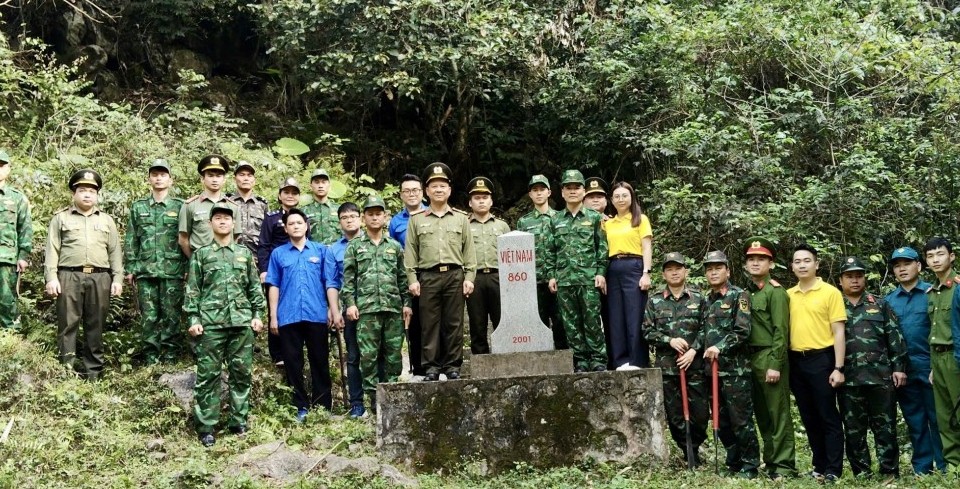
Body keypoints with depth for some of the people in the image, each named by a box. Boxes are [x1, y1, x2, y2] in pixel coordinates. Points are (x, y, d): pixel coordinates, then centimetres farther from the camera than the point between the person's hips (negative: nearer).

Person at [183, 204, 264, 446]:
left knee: (242, 373, 5)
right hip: (211, 323, -2)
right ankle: (206, 426, 4)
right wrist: (193, 319, -5)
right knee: (208, 375, -1)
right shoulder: (201, 254, 7)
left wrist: (257, 314, 5)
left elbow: (255, 287, 14)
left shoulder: (244, 253, 13)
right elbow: (192, 290, 4)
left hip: (242, 322, 2)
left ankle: (238, 421, 15)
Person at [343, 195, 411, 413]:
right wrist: (350, 303, -5)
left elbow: (402, 277, 14)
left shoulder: (395, 246, 15)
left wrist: (407, 302, 7)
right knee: (368, 354, -4)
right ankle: (373, 396, 2)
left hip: (393, 307, 2)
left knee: (393, 353, 3)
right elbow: (349, 278, 4)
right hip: (366, 308, -2)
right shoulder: (355, 246, 9)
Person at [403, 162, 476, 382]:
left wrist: (469, 277, -1)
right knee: (430, 324, 1)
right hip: (428, 277, 0)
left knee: (454, 323, 2)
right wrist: (412, 279, -3)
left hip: (455, 276, 0)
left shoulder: (461, 218, 12)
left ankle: (453, 366, 8)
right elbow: (410, 252, 7)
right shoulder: (417, 220, 11)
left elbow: (469, 251, 8)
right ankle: (431, 367, 6)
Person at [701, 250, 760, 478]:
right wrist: (705, 353, 8)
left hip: (735, 369, -7)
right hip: (712, 368, 7)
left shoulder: (739, 296, -3)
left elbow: (742, 331, -13)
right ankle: (733, 464, 22)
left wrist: (720, 347, -20)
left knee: (741, 420, -4)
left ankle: (749, 466, 5)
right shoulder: (706, 300, 17)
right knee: (721, 421, 11)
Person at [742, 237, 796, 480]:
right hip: (751, 358, 8)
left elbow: (781, 331, -13)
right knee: (761, 413, 13)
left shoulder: (775, 291, -7)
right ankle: (770, 460, 21)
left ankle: (784, 465, 2)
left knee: (778, 413, -3)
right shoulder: (746, 291, 14)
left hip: (770, 358, -8)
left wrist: (775, 364, -18)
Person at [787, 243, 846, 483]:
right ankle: (819, 466, 22)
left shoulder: (830, 292, -4)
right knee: (809, 418, 12)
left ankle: (833, 471, 5)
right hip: (796, 361, 5)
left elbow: (838, 333, -6)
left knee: (828, 417, 0)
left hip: (821, 359, -5)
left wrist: (838, 368, -12)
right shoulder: (788, 295, 9)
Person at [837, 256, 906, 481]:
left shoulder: (880, 305, 10)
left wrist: (899, 367, -1)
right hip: (848, 379, 1)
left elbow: (894, 338, 7)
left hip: (880, 376, 0)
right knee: (853, 429, 5)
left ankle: (890, 472, 8)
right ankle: (861, 473, 13)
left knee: (885, 426, 1)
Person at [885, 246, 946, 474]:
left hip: (930, 366, -4)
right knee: (915, 421, 10)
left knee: (938, 418, 0)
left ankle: (944, 469, 7)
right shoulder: (888, 300, 10)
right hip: (903, 369, 4)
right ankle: (922, 470, 17)